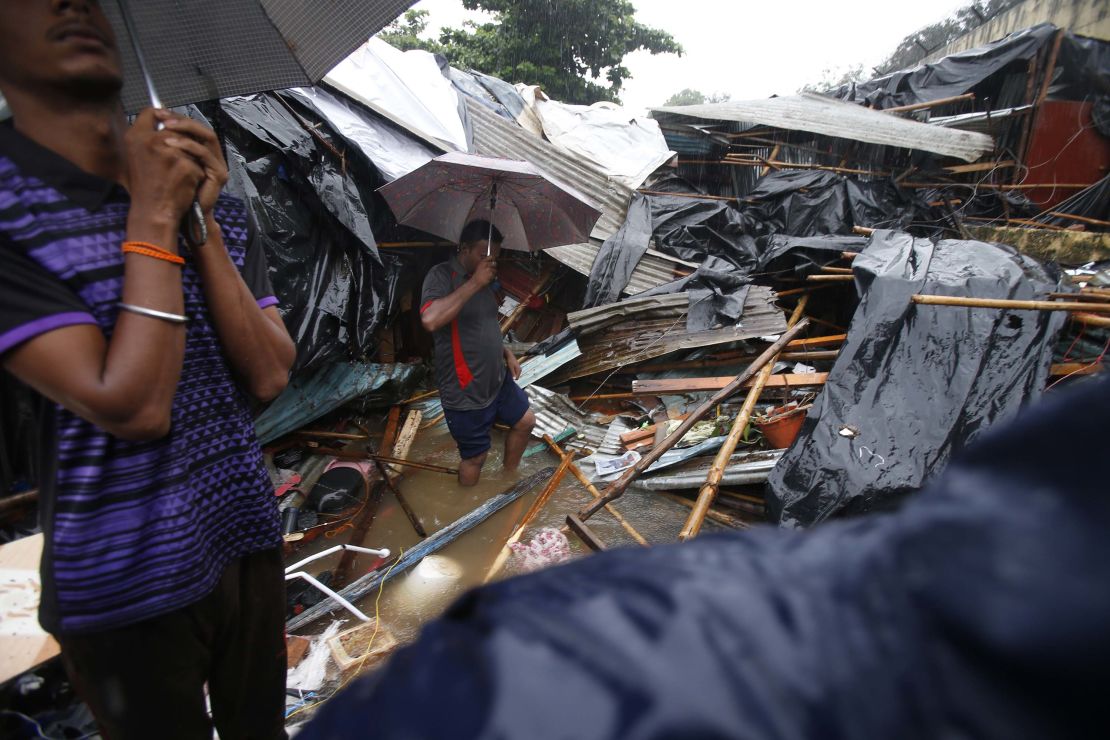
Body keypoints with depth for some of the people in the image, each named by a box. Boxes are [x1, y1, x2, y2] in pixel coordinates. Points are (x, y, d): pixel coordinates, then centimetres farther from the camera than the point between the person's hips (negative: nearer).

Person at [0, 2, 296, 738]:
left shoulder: (217, 206, 2)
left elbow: (270, 376, -8)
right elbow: (131, 407, -23)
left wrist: (200, 221, -15)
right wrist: (152, 219, -20)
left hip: (248, 539, 5)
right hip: (126, 587, -4)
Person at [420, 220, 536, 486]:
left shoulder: (484, 280, 6)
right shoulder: (442, 275, -19)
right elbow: (430, 320, -40)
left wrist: (506, 353, 6)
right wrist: (474, 283, -34)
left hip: (498, 380, 8)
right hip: (466, 391, -8)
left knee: (525, 422, 20)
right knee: (475, 456, 5)